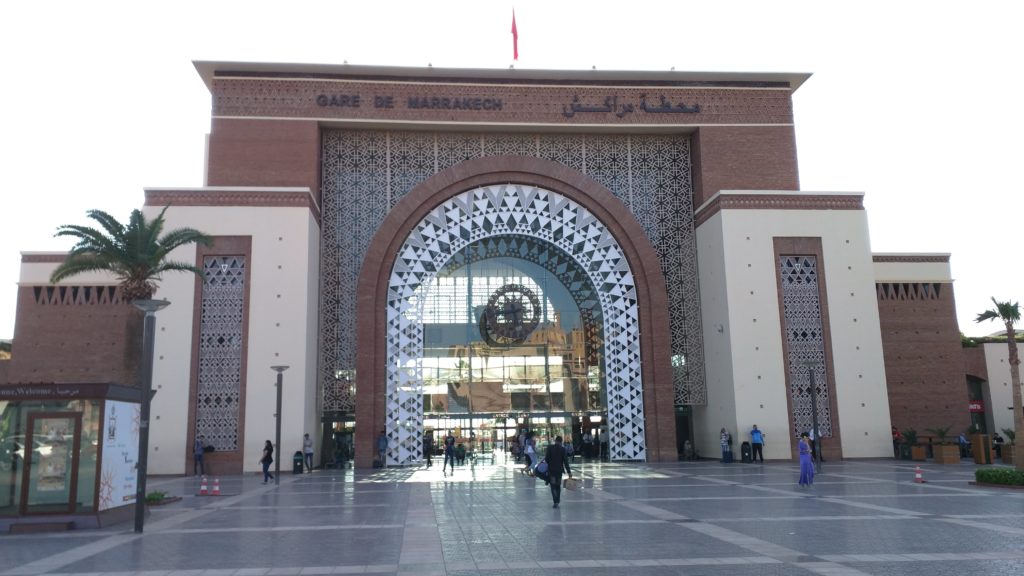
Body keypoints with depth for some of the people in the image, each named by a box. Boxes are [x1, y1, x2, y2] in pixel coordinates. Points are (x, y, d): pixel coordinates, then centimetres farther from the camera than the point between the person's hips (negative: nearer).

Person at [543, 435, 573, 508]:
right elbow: (565, 461, -6)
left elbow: (546, 458, -10)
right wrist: (568, 471, -2)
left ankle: (555, 502, -12)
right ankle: (557, 501, 18)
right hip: (559, 469, 2)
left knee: (553, 486, 0)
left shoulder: (550, 447, -7)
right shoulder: (563, 449, -4)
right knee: (558, 486, 15)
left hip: (551, 469, -2)